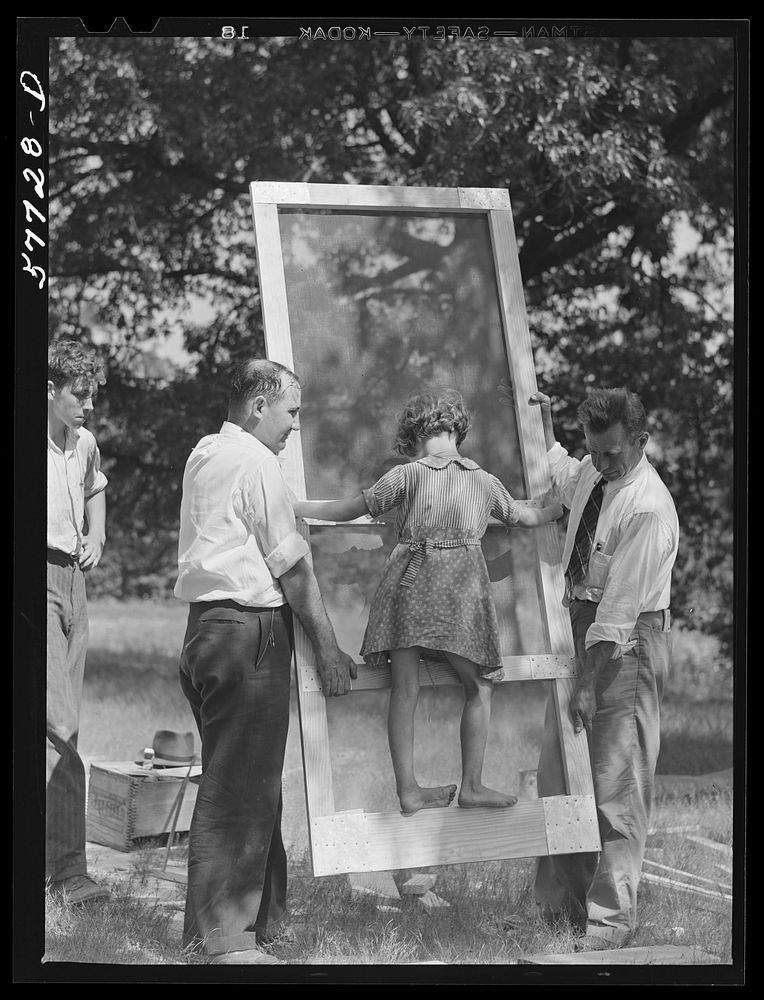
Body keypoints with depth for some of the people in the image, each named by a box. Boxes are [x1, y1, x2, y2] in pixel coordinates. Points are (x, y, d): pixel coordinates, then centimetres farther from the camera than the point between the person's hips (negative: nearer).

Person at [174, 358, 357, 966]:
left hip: (204, 626, 10)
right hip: (250, 630, -10)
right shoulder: (256, 462, -9)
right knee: (240, 786, -7)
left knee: (234, 783, 12)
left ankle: (262, 916, 18)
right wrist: (328, 647, -4)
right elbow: (292, 567, -8)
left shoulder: (203, 455, 18)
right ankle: (228, 938, -5)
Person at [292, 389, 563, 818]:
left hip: (410, 581, 0)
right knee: (479, 686, 10)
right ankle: (472, 786, 8)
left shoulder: (407, 475, 3)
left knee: (405, 689, 2)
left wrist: (293, 507, 16)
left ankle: (408, 789, 3)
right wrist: (560, 507, 48)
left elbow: (350, 509, 5)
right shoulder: (485, 481, 11)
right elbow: (526, 517, 27)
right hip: (460, 589, 0)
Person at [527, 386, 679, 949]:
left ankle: (611, 916, 0)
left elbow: (620, 608, -22)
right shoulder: (593, 472, 4)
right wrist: (545, 426, 29)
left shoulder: (647, 508, -21)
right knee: (557, 770, 10)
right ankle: (561, 902, 19)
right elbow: (562, 479, 34)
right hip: (584, 627, 9)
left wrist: (590, 684, -21)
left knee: (617, 780, -6)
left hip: (627, 641, -9)